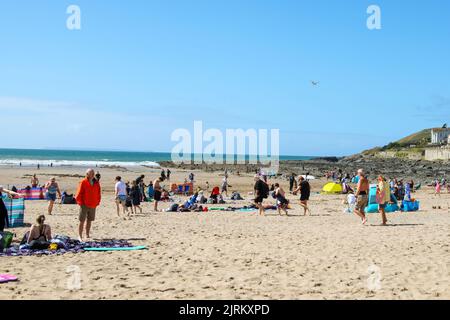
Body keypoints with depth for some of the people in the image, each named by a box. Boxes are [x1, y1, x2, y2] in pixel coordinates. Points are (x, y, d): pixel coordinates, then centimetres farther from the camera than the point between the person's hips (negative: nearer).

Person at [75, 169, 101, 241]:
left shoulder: (96, 183, 7)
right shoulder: (83, 182, -7)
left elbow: (99, 193, 13)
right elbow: (79, 193, -6)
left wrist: (97, 202, 7)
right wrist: (80, 203, -7)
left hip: (93, 205, 5)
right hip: (84, 205, -5)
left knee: (89, 221, 12)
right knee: (82, 221, -3)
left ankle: (87, 234, 21)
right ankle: (80, 236, 1)